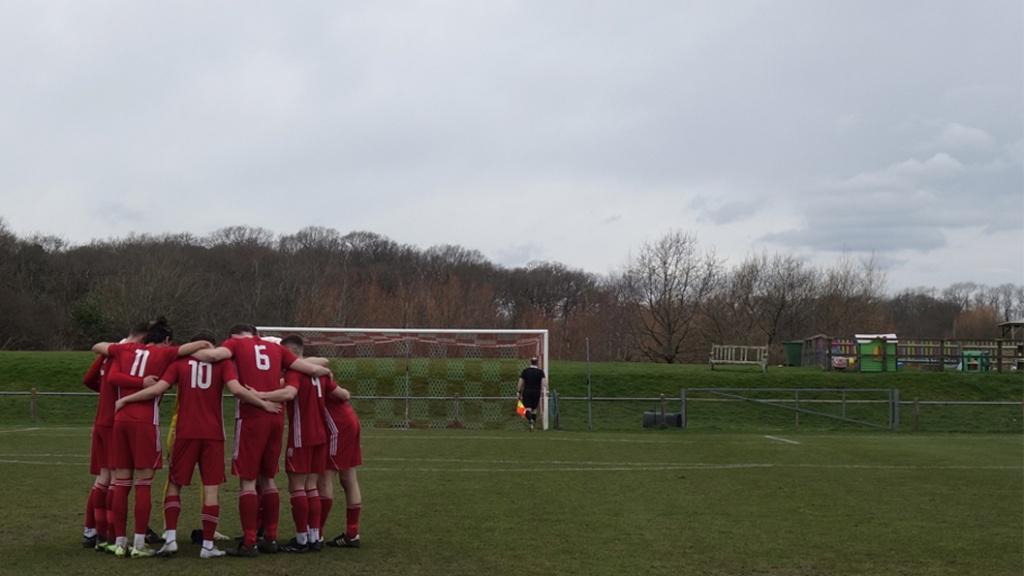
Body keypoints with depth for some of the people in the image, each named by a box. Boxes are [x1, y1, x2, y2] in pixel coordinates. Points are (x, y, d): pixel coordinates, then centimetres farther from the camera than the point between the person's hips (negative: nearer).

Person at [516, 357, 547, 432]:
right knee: (534, 409, 15)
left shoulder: (525, 371, 3)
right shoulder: (540, 372, -1)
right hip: (536, 392, 0)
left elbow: (520, 382, 2)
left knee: (528, 409, -4)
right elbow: (544, 381, -15)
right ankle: (533, 424, 16)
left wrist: (518, 392, 7)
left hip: (526, 392, 0)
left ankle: (530, 420, -32)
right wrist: (546, 389, -20)